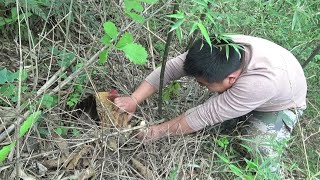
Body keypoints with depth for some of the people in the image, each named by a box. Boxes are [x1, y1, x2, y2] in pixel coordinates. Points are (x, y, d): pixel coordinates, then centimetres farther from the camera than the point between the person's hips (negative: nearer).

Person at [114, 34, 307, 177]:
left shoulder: (261, 81, -48)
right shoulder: (222, 48, -32)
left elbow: (206, 114, -41)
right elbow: (171, 67, -28)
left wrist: (161, 131, -32)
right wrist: (134, 100, -32)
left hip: (280, 106, -5)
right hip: (245, 91, 6)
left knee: (260, 153, -25)